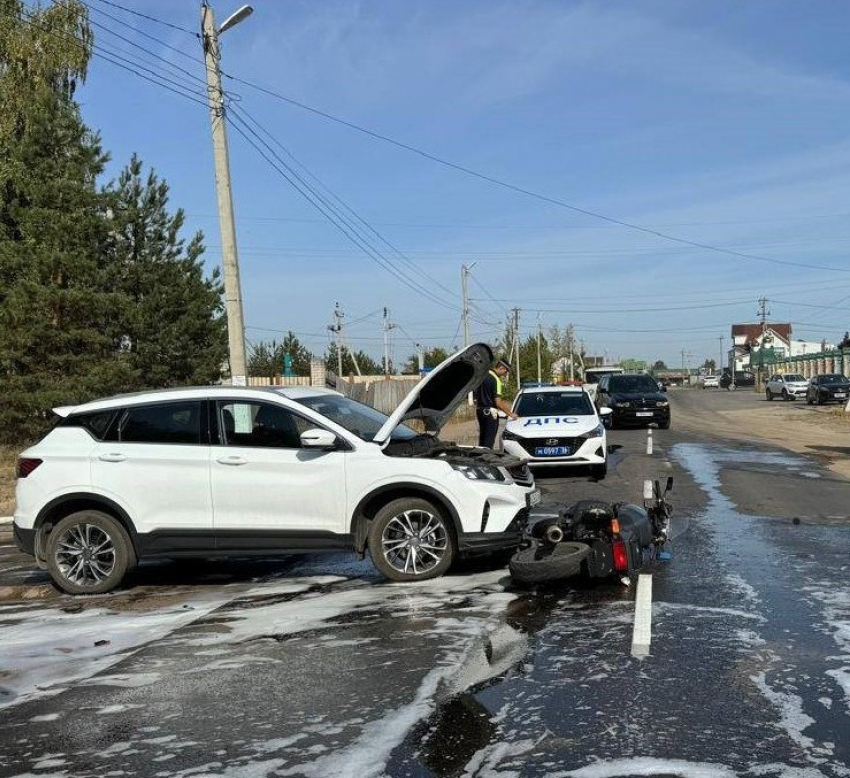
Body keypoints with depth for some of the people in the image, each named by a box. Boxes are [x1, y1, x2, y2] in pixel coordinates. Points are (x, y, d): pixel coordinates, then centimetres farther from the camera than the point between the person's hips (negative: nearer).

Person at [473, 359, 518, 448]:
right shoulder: (495, 379, -16)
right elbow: (498, 402, -19)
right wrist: (510, 414, -10)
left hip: (479, 410, 9)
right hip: (490, 412, -9)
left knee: (482, 440, 16)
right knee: (488, 442, -5)